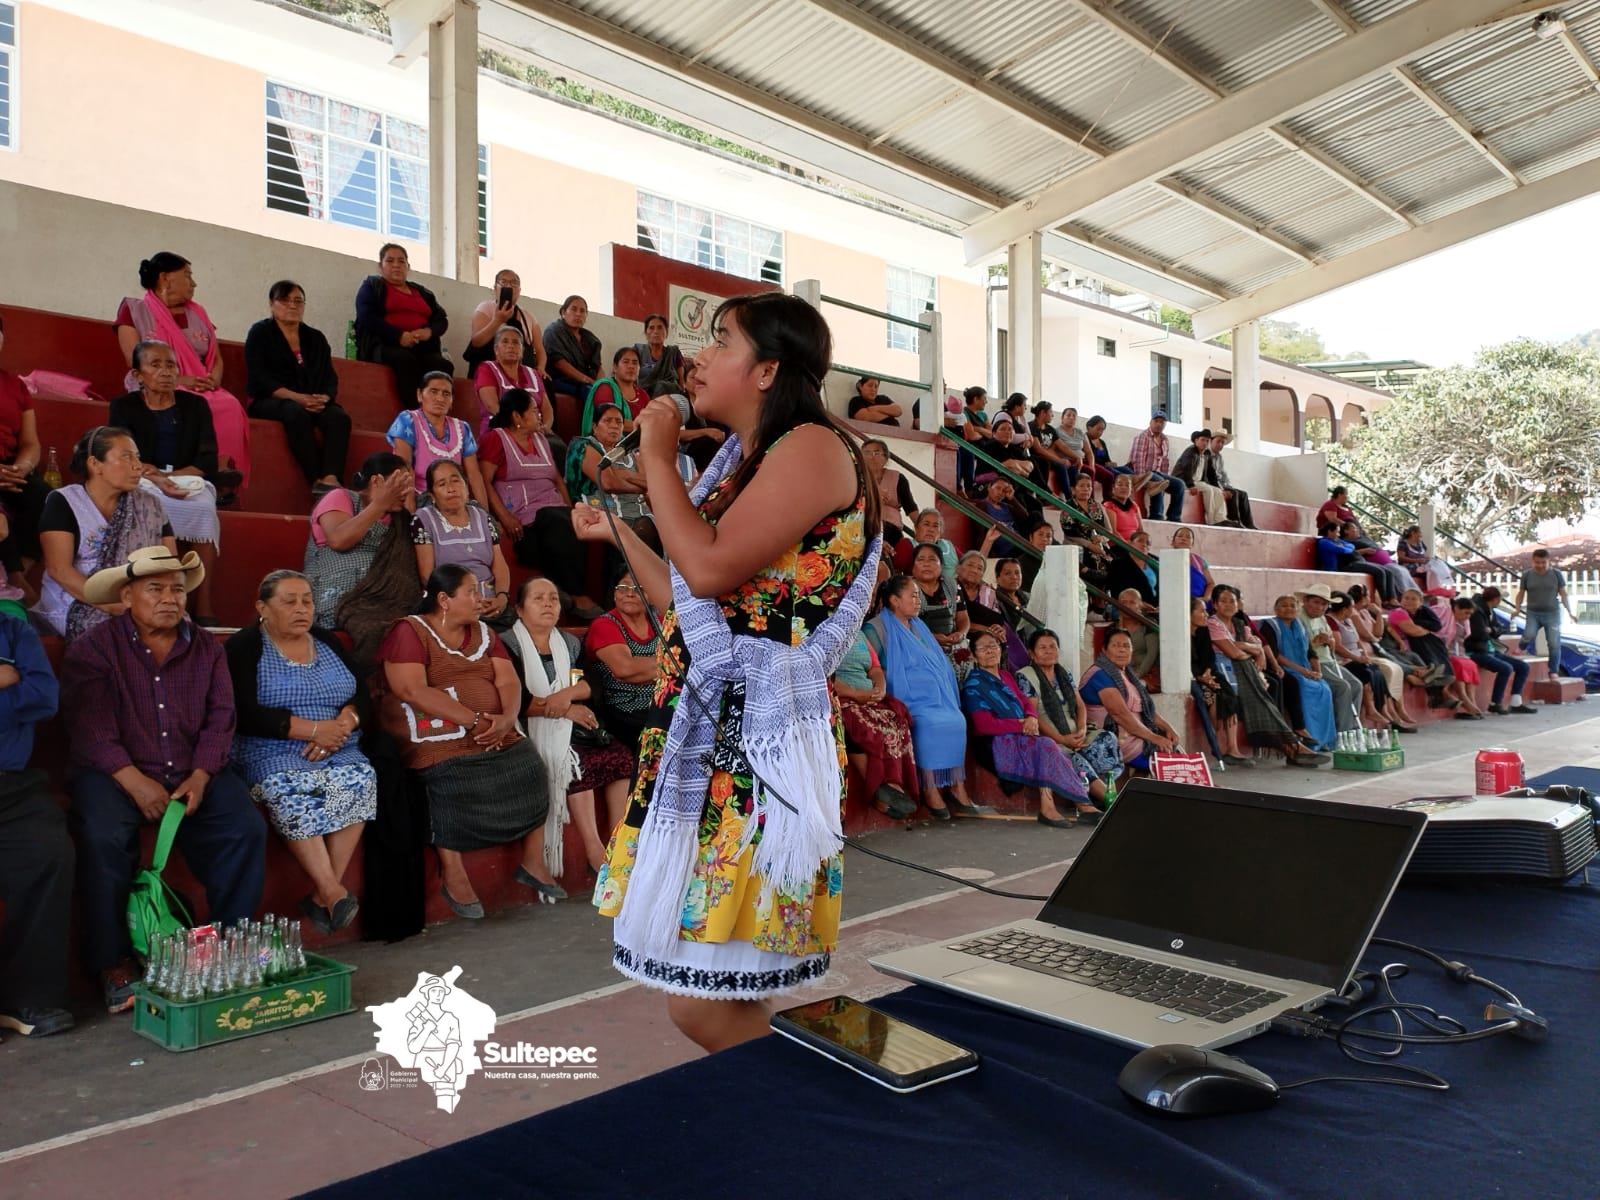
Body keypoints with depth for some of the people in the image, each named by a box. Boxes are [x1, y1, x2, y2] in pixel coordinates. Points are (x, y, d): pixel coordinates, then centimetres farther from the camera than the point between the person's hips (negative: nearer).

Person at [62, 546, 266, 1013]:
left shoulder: (206, 648, 12)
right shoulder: (93, 648, 1)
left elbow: (220, 719, 4)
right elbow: (91, 727, -10)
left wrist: (200, 776, -12)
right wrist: (134, 781, -22)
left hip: (192, 773, 3)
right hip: (114, 772, -2)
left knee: (247, 829, -20)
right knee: (103, 838, -31)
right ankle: (113, 964, -15)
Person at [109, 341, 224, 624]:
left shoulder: (195, 405, 12)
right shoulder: (123, 407, 9)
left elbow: (208, 462, 2)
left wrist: (169, 476, -15)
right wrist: (158, 482, -23)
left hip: (190, 482, 1)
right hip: (142, 485, -1)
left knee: (205, 510, -32)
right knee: (155, 507, -35)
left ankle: (203, 608, -36)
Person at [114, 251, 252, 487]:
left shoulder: (197, 313, 20)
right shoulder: (134, 309, 5)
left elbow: (217, 358, 17)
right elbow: (135, 361, -5)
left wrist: (214, 380, -7)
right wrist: (179, 380, -18)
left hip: (202, 389, 4)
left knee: (230, 407, -29)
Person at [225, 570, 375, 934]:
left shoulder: (329, 643, 17)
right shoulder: (243, 647, 3)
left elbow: (362, 696, 9)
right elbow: (246, 715, -10)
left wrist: (342, 725, -13)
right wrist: (313, 729, -16)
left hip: (338, 751, 4)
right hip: (272, 753, -3)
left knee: (360, 780, -27)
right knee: (288, 789, -34)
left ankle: (323, 894, -26)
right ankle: (333, 891, -34)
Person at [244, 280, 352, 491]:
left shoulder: (316, 338, 20)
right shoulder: (260, 332, 8)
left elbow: (330, 378, 10)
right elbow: (258, 377, -6)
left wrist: (324, 398, -15)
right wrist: (296, 397, -21)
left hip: (313, 403, 4)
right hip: (269, 401, -4)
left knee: (340, 416, -29)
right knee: (297, 412, -38)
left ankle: (331, 479, -46)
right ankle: (317, 480, -42)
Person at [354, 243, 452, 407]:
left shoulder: (422, 292, 27)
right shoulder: (372, 285, 14)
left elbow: (442, 319, 18)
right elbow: (367, 317, -2)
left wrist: (429, 331, -8)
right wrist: (399, 336, -17)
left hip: (421, 348, 4)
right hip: (385, 345, -4)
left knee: (443, 365, -30)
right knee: (406, 360, -39)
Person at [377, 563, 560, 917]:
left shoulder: (483, 633, 17)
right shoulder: (410, 632, -3)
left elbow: (508, 681, 7)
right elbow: (412, 691, -17)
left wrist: (506, 720, -16)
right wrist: (475, 720, -21)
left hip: (495, 735, 6)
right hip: (437, 739, -6)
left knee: (530, 769, -13)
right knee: (452, 779, -32)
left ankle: (533, 863, 0)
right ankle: (452, 874, -17)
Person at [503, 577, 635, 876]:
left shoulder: (569, 643, 18)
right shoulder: (509, 644, 0)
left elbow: (589, 683, 5)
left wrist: (567, 694, -18)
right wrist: (567, 710, -15)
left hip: (572, 725, 6)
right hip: (535, 729, -6)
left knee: (622, 757, -17)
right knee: (577, 764, -30)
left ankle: (616, 840, -11)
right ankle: (594, 848, -25)